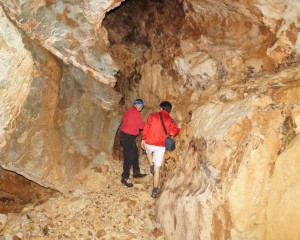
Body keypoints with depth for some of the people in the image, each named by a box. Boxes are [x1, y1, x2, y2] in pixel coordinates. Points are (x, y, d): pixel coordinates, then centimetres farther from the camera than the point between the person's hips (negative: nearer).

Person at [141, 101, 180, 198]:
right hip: (160, 146, 0)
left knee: (148, 151, 40)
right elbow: (174, 132, -14)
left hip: (149, 143, 0)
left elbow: (146, 128, -1)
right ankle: (155, 190, 10)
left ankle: (151, 166, 23)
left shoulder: (153, 115, 0)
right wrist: (177, 130, 9)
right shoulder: (170, 120, 0)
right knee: (157, 169, 7)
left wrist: (143, 139, 10)